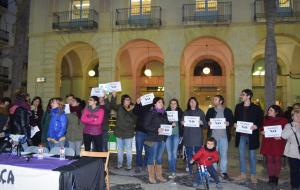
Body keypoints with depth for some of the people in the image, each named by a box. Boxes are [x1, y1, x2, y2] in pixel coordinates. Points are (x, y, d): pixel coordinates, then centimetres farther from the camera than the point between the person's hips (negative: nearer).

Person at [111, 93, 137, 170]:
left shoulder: (132, 109, -5)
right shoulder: (119, 107, 0)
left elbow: (134, 120, -8)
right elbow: (113, 105, -19)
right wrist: (114, 97, -31)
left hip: (128, 133, -2)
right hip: (119, 132, 3)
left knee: (128, 150, 4)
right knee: (119, 150, 15)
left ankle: (129, 165, 18)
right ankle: (119, 163, 29)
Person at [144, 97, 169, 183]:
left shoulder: (164, 113, 14)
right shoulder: (150, 113, -4)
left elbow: (166, 123, 20)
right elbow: (146, 126, -11)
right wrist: (156, 129, -21)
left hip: (162, 138, 6)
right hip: (153, 138, -6)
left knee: (159, 157, 13)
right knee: (152, 157, 1)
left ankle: (159, 175, 22)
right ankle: (151, 176, 10)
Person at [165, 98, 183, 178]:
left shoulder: (180, 112, 7)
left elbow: (182, 123, 8)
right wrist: (170, 124, -13)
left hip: (176, 134, 1)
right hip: (168, 134, 0)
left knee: (174, 153, 0)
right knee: (169, 153, 0)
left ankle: (173, 171, 10)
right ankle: (172, 171, 9)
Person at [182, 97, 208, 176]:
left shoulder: (200, 112, 9)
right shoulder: (186, 112, 12)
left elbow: (205, 124, 6)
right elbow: (182, 123, 11)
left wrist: (201, 123, -14)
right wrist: (182, 123, -10)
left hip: (198, 137, -1)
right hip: (188, 137, 1)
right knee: (189, 155, 1)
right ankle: (190, 172, 10)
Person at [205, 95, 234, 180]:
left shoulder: (228, 111, 8)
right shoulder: (210, 110, 11)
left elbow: (232, 121, 8)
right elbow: (206, 120, 11)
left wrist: (228, 123, -12)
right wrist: (208, 123, -9)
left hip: (224, 136, -1)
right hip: (213, 135, 1)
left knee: (224, 154, 2)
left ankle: (224, 172, 12)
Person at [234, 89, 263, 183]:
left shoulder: (256, 108, -3)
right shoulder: (238, 106, 8)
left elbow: (261, 120, -2)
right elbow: (235, 118, 16)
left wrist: (256, 126, -19)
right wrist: (235, 124, -4)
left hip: (252, 135, -3)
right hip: (241, 134, 4)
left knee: (252, 155, 7)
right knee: (241, 155, 9)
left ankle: (253, 175, 18)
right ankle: (243, 174, 20)